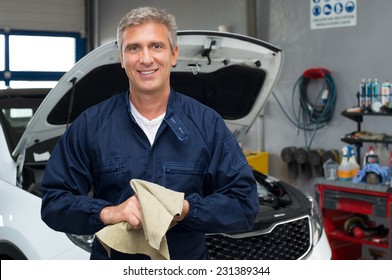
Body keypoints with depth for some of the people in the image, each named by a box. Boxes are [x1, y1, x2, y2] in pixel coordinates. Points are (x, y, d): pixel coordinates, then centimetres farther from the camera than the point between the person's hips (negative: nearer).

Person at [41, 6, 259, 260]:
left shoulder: (208, 124, -4)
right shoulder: (91, 125, -4)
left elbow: (245, 203, -7)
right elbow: (54, 202, -5)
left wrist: (186, 209, -22)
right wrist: (107, 213, -22)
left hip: (189, 260, 0)